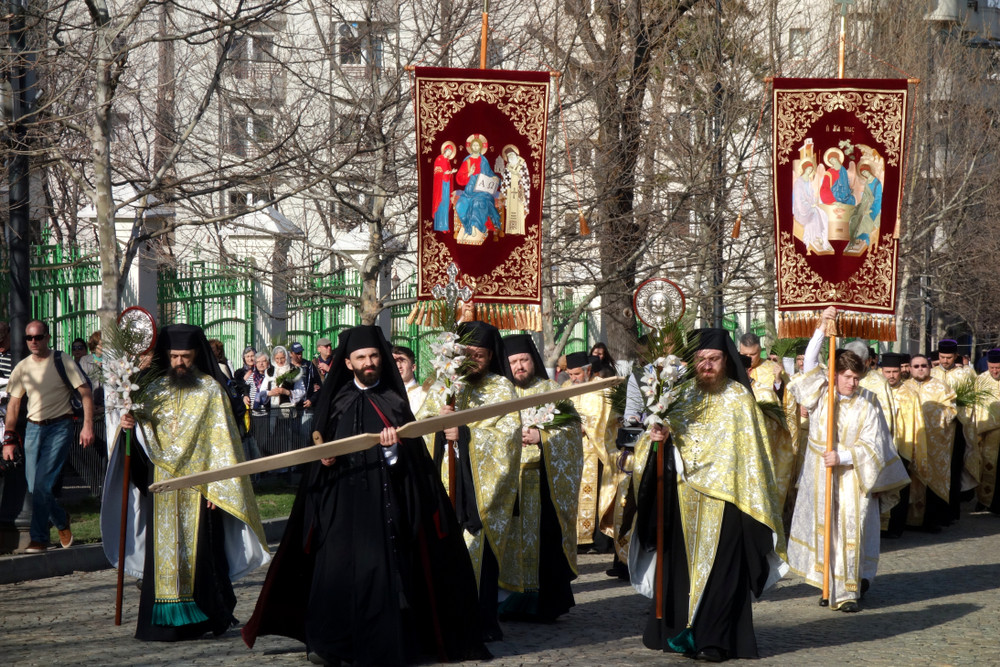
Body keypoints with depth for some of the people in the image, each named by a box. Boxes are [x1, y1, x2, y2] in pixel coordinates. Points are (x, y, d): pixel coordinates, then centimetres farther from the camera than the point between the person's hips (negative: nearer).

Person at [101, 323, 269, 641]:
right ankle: (167, 619, 7)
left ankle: (208, 616, 5)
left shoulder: (211, 390, 0)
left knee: (200, 551, -4)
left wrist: (218, 485, -12)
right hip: (163, 488, 4)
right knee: (164, 551, 2)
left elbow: (222, 440, -4)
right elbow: (145, 438, 14)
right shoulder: (154, 390, 11)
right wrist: (130, 424, -8)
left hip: (198, 487, -3)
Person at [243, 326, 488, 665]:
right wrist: (322, 458, -3)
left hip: (383, 500, -2)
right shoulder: (335, 402, 11)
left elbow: (413, 456, -3)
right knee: (336, 567, -3)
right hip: (341, 501, 2)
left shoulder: (393, 402, 5)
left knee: (381, 567, -7)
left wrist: (393, 447, -23)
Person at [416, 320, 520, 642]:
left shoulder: (501, 388, 4)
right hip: (446, 481, 3)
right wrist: (441, 419, -11)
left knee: (479, 549, -5)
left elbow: (508, 435, -7)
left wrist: (464, 433, -16)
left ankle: (484, 621, 2)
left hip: (481, 484, -3)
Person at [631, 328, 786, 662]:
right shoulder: (683, 394, 9)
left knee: (719, 567, -6)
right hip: (684, 495, 3)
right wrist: (659, 437, -13)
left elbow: (750, 448, 1)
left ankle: (714, 639, -3)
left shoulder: (738, 397, 0)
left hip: (723, 494, -3)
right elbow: (669, 433, 10)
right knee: (680, 562, 4)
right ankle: (679, 632, 12)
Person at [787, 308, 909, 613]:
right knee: (823, 527, 5)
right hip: (820, 476, 2)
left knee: (852, 529, -4)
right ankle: (828, 585, 15)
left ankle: (848, 590, 2)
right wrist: (822, 328, -20)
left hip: (853, 477, -1)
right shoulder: (821, 393, 1)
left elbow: (872, 445, -4)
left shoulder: (867, 403, -2)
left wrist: (843, 457, -17)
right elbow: (810, 361, -12)